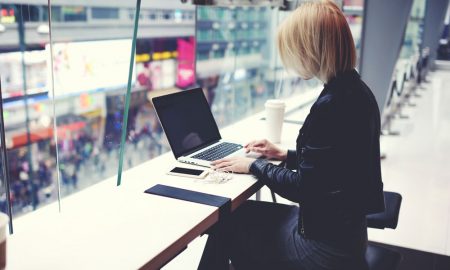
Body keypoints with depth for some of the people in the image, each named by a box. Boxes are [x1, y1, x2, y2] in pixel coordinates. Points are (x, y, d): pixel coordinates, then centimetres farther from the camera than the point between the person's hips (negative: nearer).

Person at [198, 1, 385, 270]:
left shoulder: (331, 105, -28)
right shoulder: (355, 90, 2)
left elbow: (303, 188, -20)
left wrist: (253, 165, -7)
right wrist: (285, 155, 14)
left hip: (327, 241, -8)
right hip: (341, 224, 8)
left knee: (229, 223, 8)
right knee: (235, 214, 15)